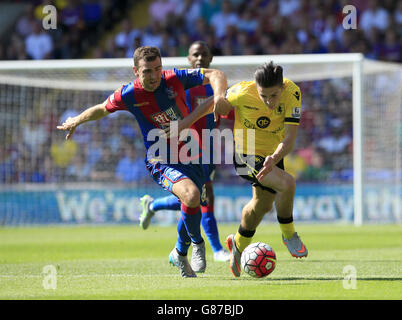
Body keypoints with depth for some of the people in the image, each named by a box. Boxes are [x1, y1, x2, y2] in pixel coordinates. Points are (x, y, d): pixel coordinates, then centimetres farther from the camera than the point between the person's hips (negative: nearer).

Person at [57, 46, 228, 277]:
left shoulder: (175, 79, -11)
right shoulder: (129, 95, -11)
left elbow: (215, 75, -6)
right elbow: (103, 109, 10)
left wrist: (219, 94, -27)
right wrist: (76, 121, 24)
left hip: (191, 157, 3)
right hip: (161, 161, -3)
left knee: (191, 207, 5)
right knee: (191, 195, -29)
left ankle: (181, 253, 37)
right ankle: (197, 243, 0)